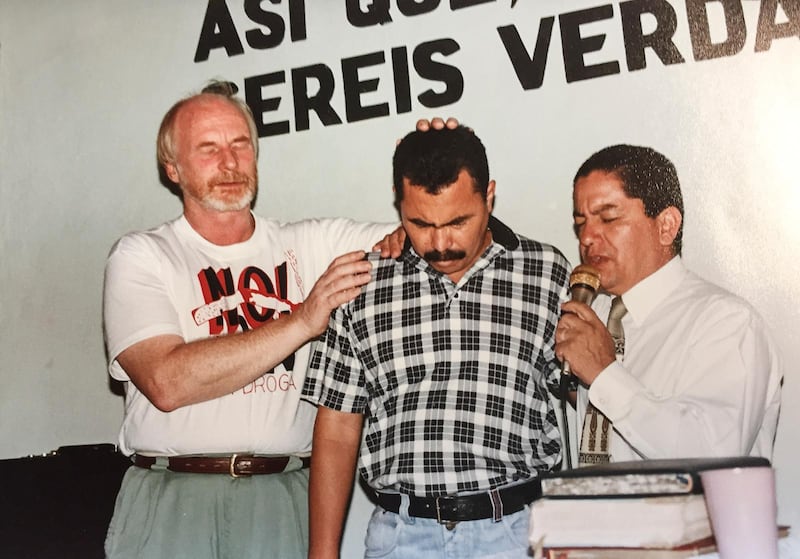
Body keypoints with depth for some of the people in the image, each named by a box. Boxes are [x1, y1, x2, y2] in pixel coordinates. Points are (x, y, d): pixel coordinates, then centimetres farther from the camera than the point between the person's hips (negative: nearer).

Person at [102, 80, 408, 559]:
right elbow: (168, 383, -14)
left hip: (283, 502, 2)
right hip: (172, 500, -1)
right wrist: (303, 322, -16)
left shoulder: (310, 245, 10)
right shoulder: (141, 258, 1)